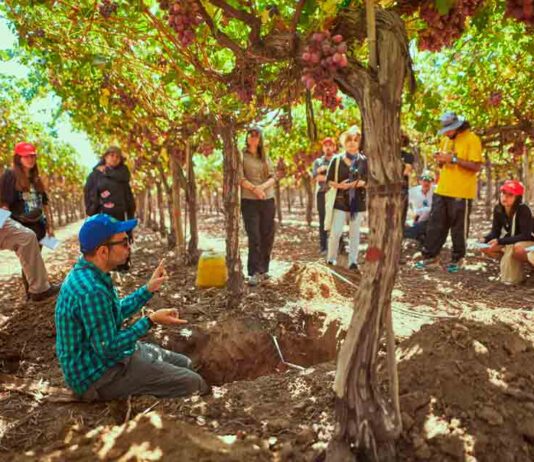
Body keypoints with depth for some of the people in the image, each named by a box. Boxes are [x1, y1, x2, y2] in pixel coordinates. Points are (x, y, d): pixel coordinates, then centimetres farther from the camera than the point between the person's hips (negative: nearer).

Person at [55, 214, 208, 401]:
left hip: (104, 349, 10)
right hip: (98, 374, -10)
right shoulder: (91, 290, -31)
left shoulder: (88, 273, 1)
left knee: (184, 364, 15)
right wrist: (150, 321, -21)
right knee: (194, 383, -11)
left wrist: (148, 289, 12)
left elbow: (115, 312, 15)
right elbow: (108, 349, -26)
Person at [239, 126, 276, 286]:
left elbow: (273, 177, 5)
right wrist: (254, 189, -18)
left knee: (267, 237, 5)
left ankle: (263, 269, 16)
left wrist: (262, 187, -13)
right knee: (254, 237, -8)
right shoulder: (241, 155, 1)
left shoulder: (265, 156, 14)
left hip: (268, 200, 5)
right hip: (249, 201, -4)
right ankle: (254, 273, -3)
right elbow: (240, 178, -9)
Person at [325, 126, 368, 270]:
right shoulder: (337, 159, 2)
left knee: (354, 233, 6)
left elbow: (368, 181, -1)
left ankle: (353, 261, 13)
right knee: (335, 232, -5)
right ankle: (331, 259, 11)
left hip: (358, 201, 1)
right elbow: (329, 180, 2)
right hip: (341, 201, -1)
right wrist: (339, 185, -16)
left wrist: (355, 184, -17)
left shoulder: (364, 160, 3)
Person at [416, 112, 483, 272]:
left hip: (461, 193, -6)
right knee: (435, 224, 8)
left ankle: (457, 259, 17)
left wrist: (453, 159, -21)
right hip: (442, 190, 7)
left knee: (458, 228, 4)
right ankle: (431, 256, 16)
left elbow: (476, 166, -16)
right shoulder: (445, 140, 12)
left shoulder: (472, 139, -9)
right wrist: (440, 159, -3)